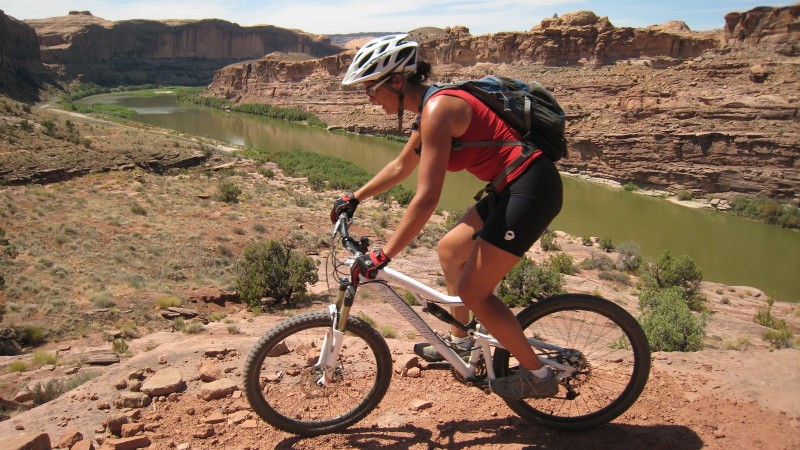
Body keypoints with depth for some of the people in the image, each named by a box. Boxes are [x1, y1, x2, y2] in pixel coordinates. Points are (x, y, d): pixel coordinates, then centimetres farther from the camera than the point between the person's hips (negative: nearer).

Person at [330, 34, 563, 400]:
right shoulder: (430, 108, 12)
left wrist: (381, 256, -23)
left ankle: (538, 375, 11)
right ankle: (461, 341, 36)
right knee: (449, 250, 20)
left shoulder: (438, 109, -19)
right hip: (513, 188, 10)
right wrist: (354, 198, 31)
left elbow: (426, 198, -25)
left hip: (531, 188, -10)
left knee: (473, 291, -5)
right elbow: (400, 167, 26)